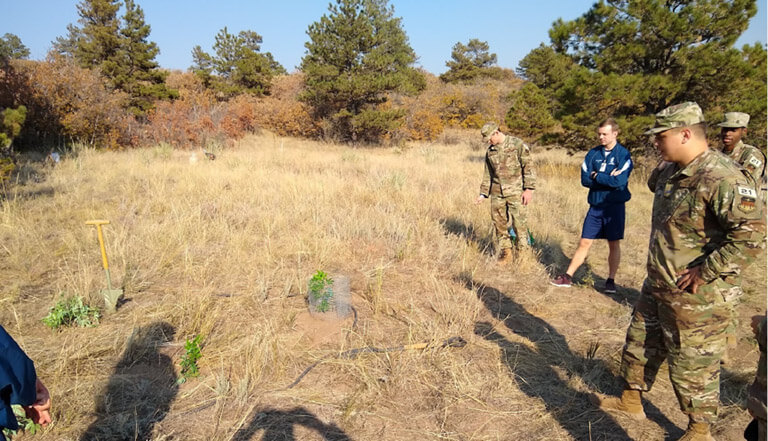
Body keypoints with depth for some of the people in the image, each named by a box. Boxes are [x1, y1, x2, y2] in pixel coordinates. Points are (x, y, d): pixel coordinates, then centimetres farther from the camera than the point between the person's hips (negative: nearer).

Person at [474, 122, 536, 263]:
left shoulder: (517, 144, -5)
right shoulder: (490, 151, 11)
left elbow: (528, 166, -7)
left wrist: (529, 189, -13)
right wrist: (483, 194, 15)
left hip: (515, 192, -5)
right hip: (497, 193, 5)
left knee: (518, 223, -6)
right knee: (499, 223, 6)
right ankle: (505, 253, 18)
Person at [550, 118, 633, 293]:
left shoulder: (623, 155, -6)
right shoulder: (593, 154, 5)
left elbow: (619, 181, -19)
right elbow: (584, 179, -4)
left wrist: (596, 176, -9)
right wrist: (608, 179, -12)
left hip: (615, 206, -3)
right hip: (595, 206, 3)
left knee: (614, 244, 6)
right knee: (584, 242, 5)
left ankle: (611, 280, 18)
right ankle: (568, 276, 9)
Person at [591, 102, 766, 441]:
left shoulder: (722, 179, -24)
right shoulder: (670, 171, 3)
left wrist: (705, 272, -24)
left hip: (694, 296, -8)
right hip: (657, 286, 9)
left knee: (693, 365, 9)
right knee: (640, 344, 21)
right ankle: (631, 401, 40)